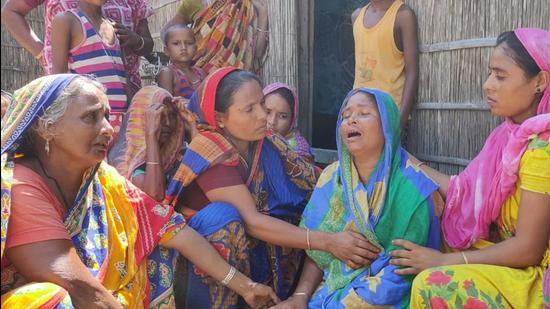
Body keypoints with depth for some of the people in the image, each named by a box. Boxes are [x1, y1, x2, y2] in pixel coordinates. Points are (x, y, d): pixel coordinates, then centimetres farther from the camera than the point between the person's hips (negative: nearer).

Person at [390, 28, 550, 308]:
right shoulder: (511, 135, 4)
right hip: (507, 259, 8)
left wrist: (444, 261, -17)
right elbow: (466, 191, 1)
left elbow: (528, 250, -21)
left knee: (432, 283, -25)